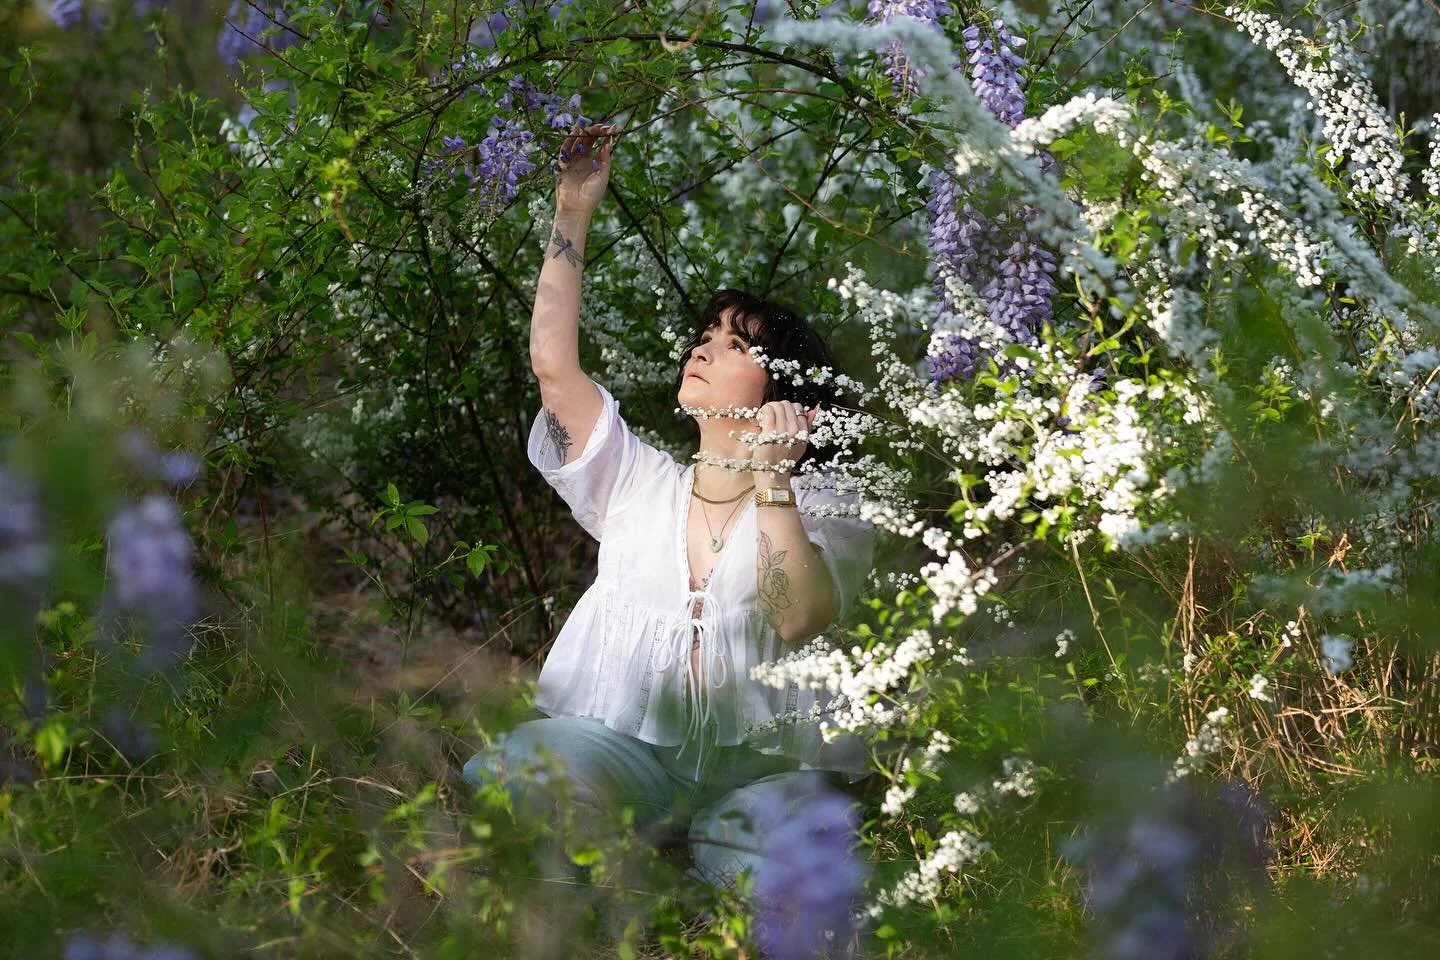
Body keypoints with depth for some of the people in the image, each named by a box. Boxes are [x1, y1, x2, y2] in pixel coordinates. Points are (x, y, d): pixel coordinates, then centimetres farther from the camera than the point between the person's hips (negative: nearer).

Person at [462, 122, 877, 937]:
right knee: (508, 774, -32)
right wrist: (573, 211, 9)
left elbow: (801, 620, -11)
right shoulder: (639, 483, 21)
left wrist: (771, 482, -15)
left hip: (763, 769, -2)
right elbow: (553, 364, 10)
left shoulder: (825, 512, 10)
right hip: (626, 747, 2)